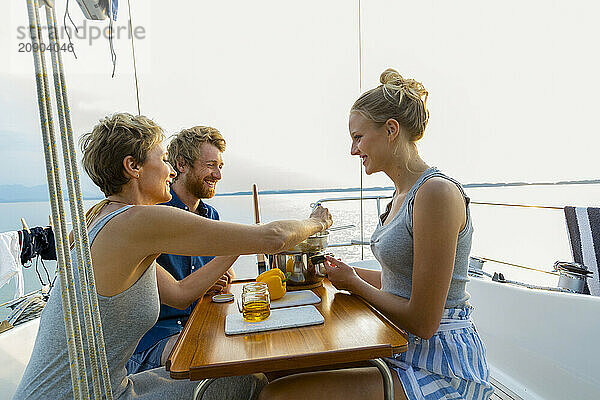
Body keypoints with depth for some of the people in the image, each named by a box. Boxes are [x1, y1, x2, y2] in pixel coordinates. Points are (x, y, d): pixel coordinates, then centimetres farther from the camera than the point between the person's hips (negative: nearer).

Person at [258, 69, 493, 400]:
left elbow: (422, 323, -21)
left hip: (441, 373, -8)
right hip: (407, 352, 9)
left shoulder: (437, 192, -23)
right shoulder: (403, 193, 8)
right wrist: (342, 270, 8)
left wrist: (354, 283, -9)